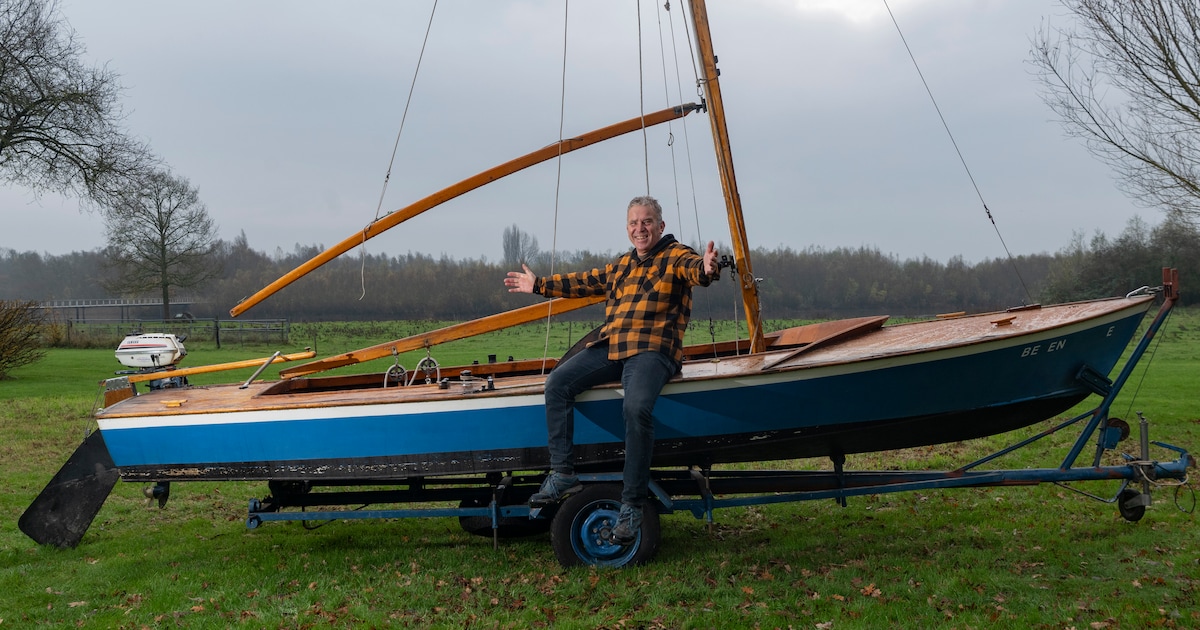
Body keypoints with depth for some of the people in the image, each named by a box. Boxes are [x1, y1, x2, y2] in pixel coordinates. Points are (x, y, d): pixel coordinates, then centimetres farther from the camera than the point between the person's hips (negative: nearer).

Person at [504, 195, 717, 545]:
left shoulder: (676, 256, 4)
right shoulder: (621, 266, 26)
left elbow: (693, 268, -19)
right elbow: (584, 282, 37)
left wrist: (706, 269, -45)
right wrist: (539, 285, 40)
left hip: (652, 351, -7)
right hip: (609, 347, 7)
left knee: (636, 407, -33)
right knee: (557, 382, -11)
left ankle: (632, 504, -25)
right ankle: (563, 475, -8)